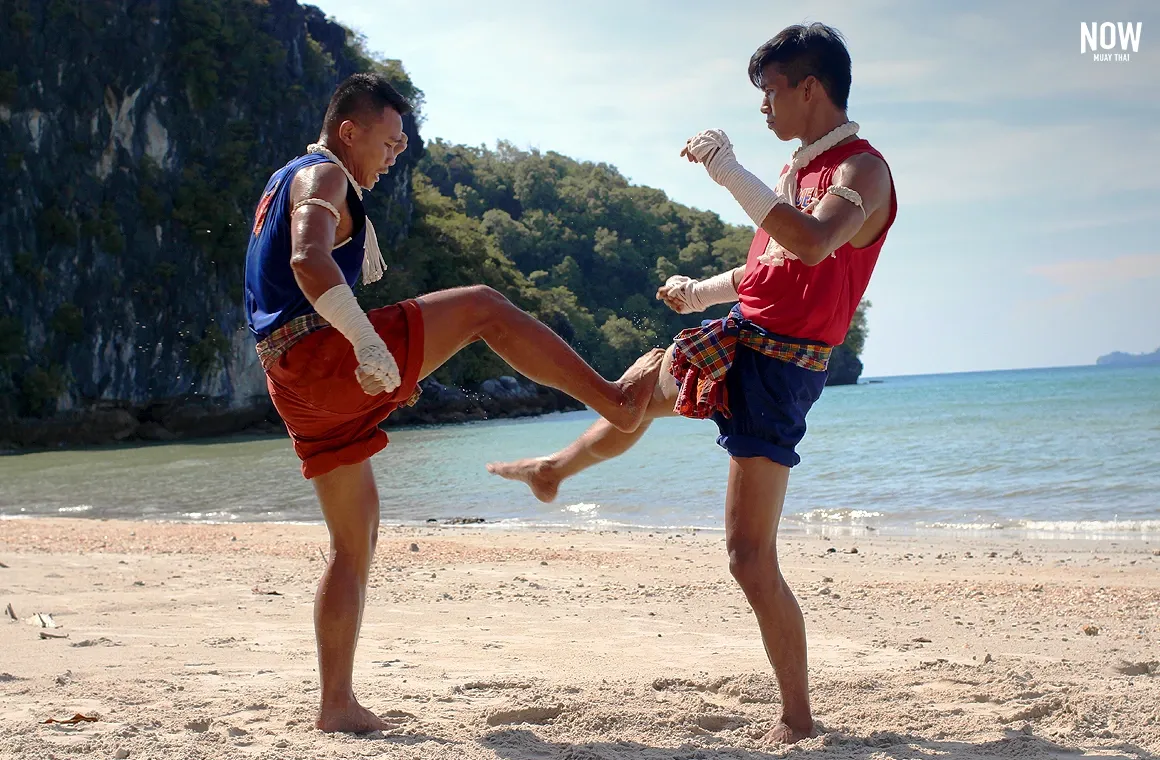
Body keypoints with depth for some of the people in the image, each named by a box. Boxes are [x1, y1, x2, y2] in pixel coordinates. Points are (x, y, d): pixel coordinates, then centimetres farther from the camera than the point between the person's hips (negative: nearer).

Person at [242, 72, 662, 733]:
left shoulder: (287, 182, 29)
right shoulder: (322, 176, -4)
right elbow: (309, 261, -25)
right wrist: (369, 344, -35)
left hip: (302, 389, 10)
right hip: (323, 357, -10)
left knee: (356, 537, 12)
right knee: (484, 308, -10)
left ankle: (337, 704, 12)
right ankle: (615, 400, -11)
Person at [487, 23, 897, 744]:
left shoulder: (862, 169, -16)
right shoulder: (804, 166, 12)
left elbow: (812, 245, -37)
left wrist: (730, 170, -34)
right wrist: (704, 291, 37)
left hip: (779, 367, -9)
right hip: (739, 334, 9)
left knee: (750, 557, -12)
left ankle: (798, 719, -2)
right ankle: (554, 470, 64)